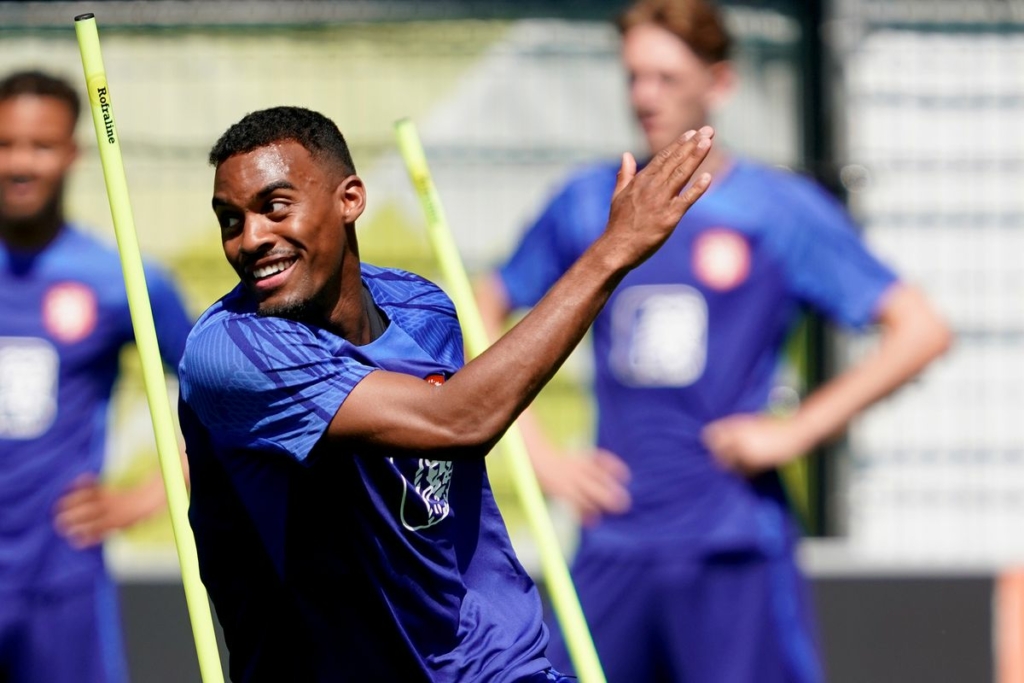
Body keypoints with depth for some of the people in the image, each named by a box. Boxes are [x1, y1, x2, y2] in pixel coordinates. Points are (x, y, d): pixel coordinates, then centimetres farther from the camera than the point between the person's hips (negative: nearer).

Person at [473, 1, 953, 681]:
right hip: (613, 544, 4)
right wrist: (541, 456, 8)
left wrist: (796, 430, -9)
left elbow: (921, 331, -3)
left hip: (735, 550, -4)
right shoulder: (589, 204, 10)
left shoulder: (785, 210, -1)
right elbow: (481, 318, 20)